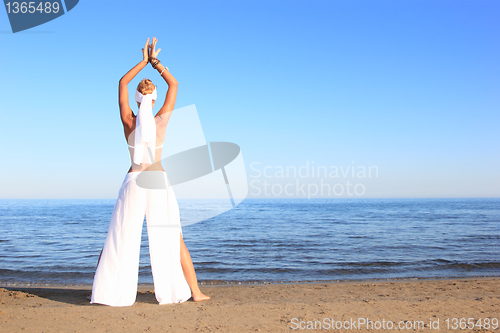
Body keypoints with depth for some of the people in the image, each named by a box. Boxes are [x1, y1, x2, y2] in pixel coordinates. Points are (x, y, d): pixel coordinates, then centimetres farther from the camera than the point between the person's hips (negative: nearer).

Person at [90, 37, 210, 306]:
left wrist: (143, 61, 14)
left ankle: (104, 292, 14)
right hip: (159, 183, 0)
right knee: (173, 240, 7)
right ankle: (195, 291, 9)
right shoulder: (161, 120, -3)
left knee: (119, 239, 11)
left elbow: (122, 83, 12)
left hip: (133, 183, 1)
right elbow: (174, 84, 6)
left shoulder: (128, 121, -1)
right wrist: (155, 61, 7)